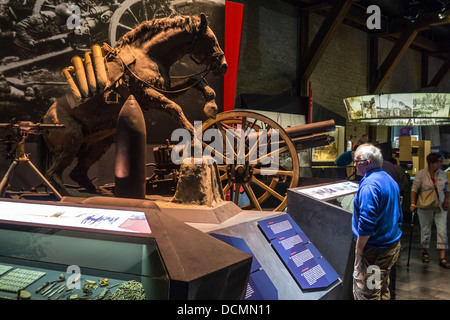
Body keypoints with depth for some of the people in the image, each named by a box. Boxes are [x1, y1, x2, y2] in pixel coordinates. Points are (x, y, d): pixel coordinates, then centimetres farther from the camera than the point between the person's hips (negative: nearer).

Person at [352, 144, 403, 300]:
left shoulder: (369, 185, -21)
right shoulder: (390, 180, 11)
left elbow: (366, 223, -27)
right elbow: (398, 216, 20)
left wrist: (359, 249, -16)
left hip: (375, 251, -10)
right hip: (393, 245, 10)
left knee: (365, 293, -1)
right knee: (383, 289, 22)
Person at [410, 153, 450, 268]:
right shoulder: (421, 174, -9)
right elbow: (414, 189, -12)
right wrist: (413, 203, -20)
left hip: (440, 207, 3)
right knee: (425, 230, 10)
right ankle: (425, 252, 32)